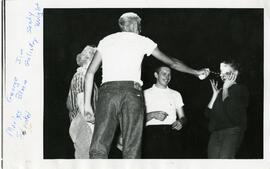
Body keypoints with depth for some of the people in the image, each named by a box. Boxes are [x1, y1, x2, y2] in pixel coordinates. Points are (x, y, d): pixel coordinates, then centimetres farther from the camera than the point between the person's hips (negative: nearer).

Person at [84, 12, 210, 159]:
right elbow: (172, 63, 27)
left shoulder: (106, 41, 23)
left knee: (99, 148, -6)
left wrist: (87, 103, 14)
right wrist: (196, 72, 40)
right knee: (131, 150, -2)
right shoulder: (142, 41, 19)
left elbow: (90, 72, 14)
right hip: (132, 91, -1)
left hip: (107, 91, 1)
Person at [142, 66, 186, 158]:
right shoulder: (146, 93, 15)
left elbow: (182, 117, 23)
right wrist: (153, 115, -11)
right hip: (152, 132, -2)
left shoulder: (176, 94, 25)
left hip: (171, 132, 2)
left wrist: (180, 122, 0)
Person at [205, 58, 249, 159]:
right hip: (215, 133, 6)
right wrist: (215, 93, 9)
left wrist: (225, 89, -4)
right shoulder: (220, 91, 19)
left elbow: (230, 110, -13)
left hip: (232, 131, -6)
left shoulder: (241, 89, 1)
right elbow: (208, 113, 13)